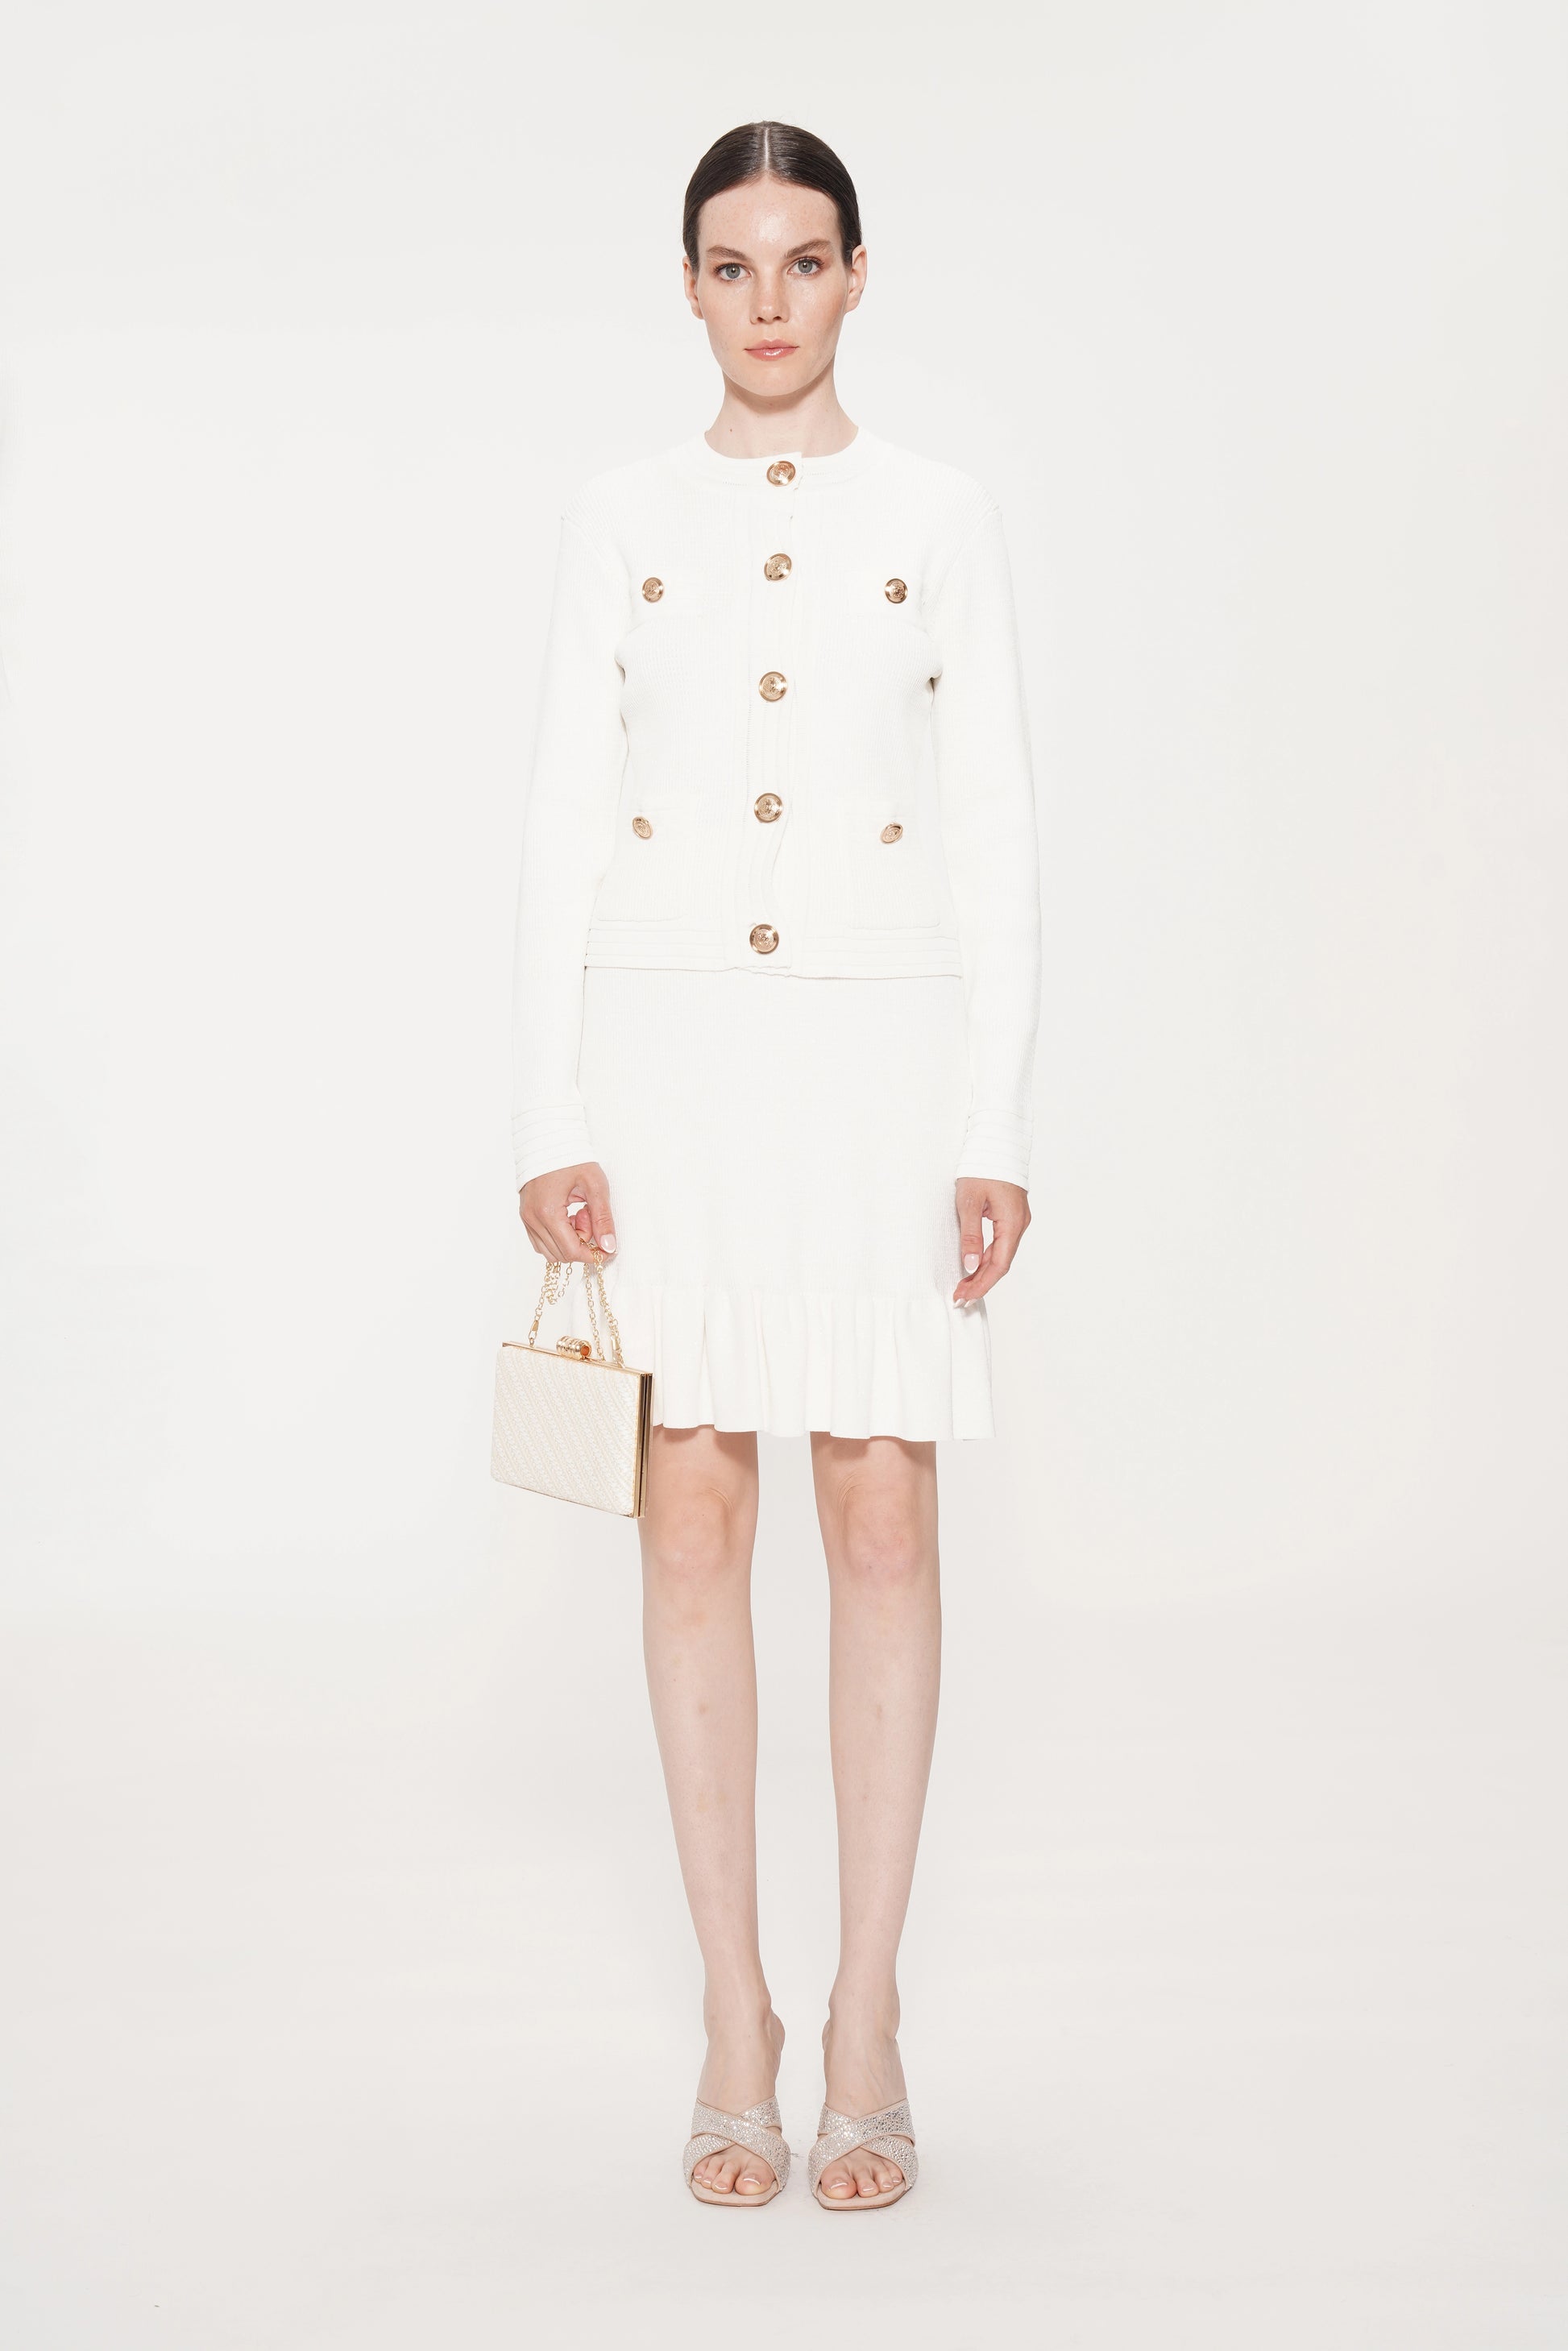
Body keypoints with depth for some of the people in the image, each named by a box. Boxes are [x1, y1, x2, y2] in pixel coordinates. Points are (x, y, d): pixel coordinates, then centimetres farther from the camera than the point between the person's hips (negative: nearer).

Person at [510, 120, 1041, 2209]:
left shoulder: (944, 520, 5)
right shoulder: (620, 524, 7)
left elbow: (996, 840, 3)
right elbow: (563, 829, 4)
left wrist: (998, 1128, -4)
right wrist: (550, 1123, -3)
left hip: (880, 1050, 0)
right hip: (668, 1041, 1)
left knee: (884, 1516, -1)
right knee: (694, 1520, 2)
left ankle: (867, 2016, 12)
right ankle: (734, 2011, 14)